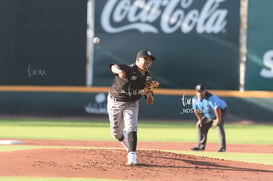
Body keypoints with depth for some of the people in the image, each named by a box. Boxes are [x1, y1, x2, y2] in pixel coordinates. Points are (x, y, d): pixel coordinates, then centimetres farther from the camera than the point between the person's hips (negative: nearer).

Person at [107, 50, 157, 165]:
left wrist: (149, 95, -24)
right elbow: (114, 67, -46)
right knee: (116, 133, 9)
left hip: (131, 105, 3)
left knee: (131, 128, -20)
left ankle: (132, 155, -26)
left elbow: (149, 102, 1)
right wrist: (119, 71, -71)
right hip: (115, 103, -3)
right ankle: (129, 147, 39)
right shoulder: (128, 70, -22)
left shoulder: (148, 79, -5)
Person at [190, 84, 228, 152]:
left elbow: (217, 108, -37)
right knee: (201, 126, 6)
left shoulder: (211, 98, -36)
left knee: (219, 125, -28)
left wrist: (218, 119, -33)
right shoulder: (195, 99, -13)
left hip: (221, 111, -8)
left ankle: (222, 147, -29)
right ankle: (201, 146, 17)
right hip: (209, 115, 8)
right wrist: (200, 120, 2)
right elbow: (195, 110, 3)